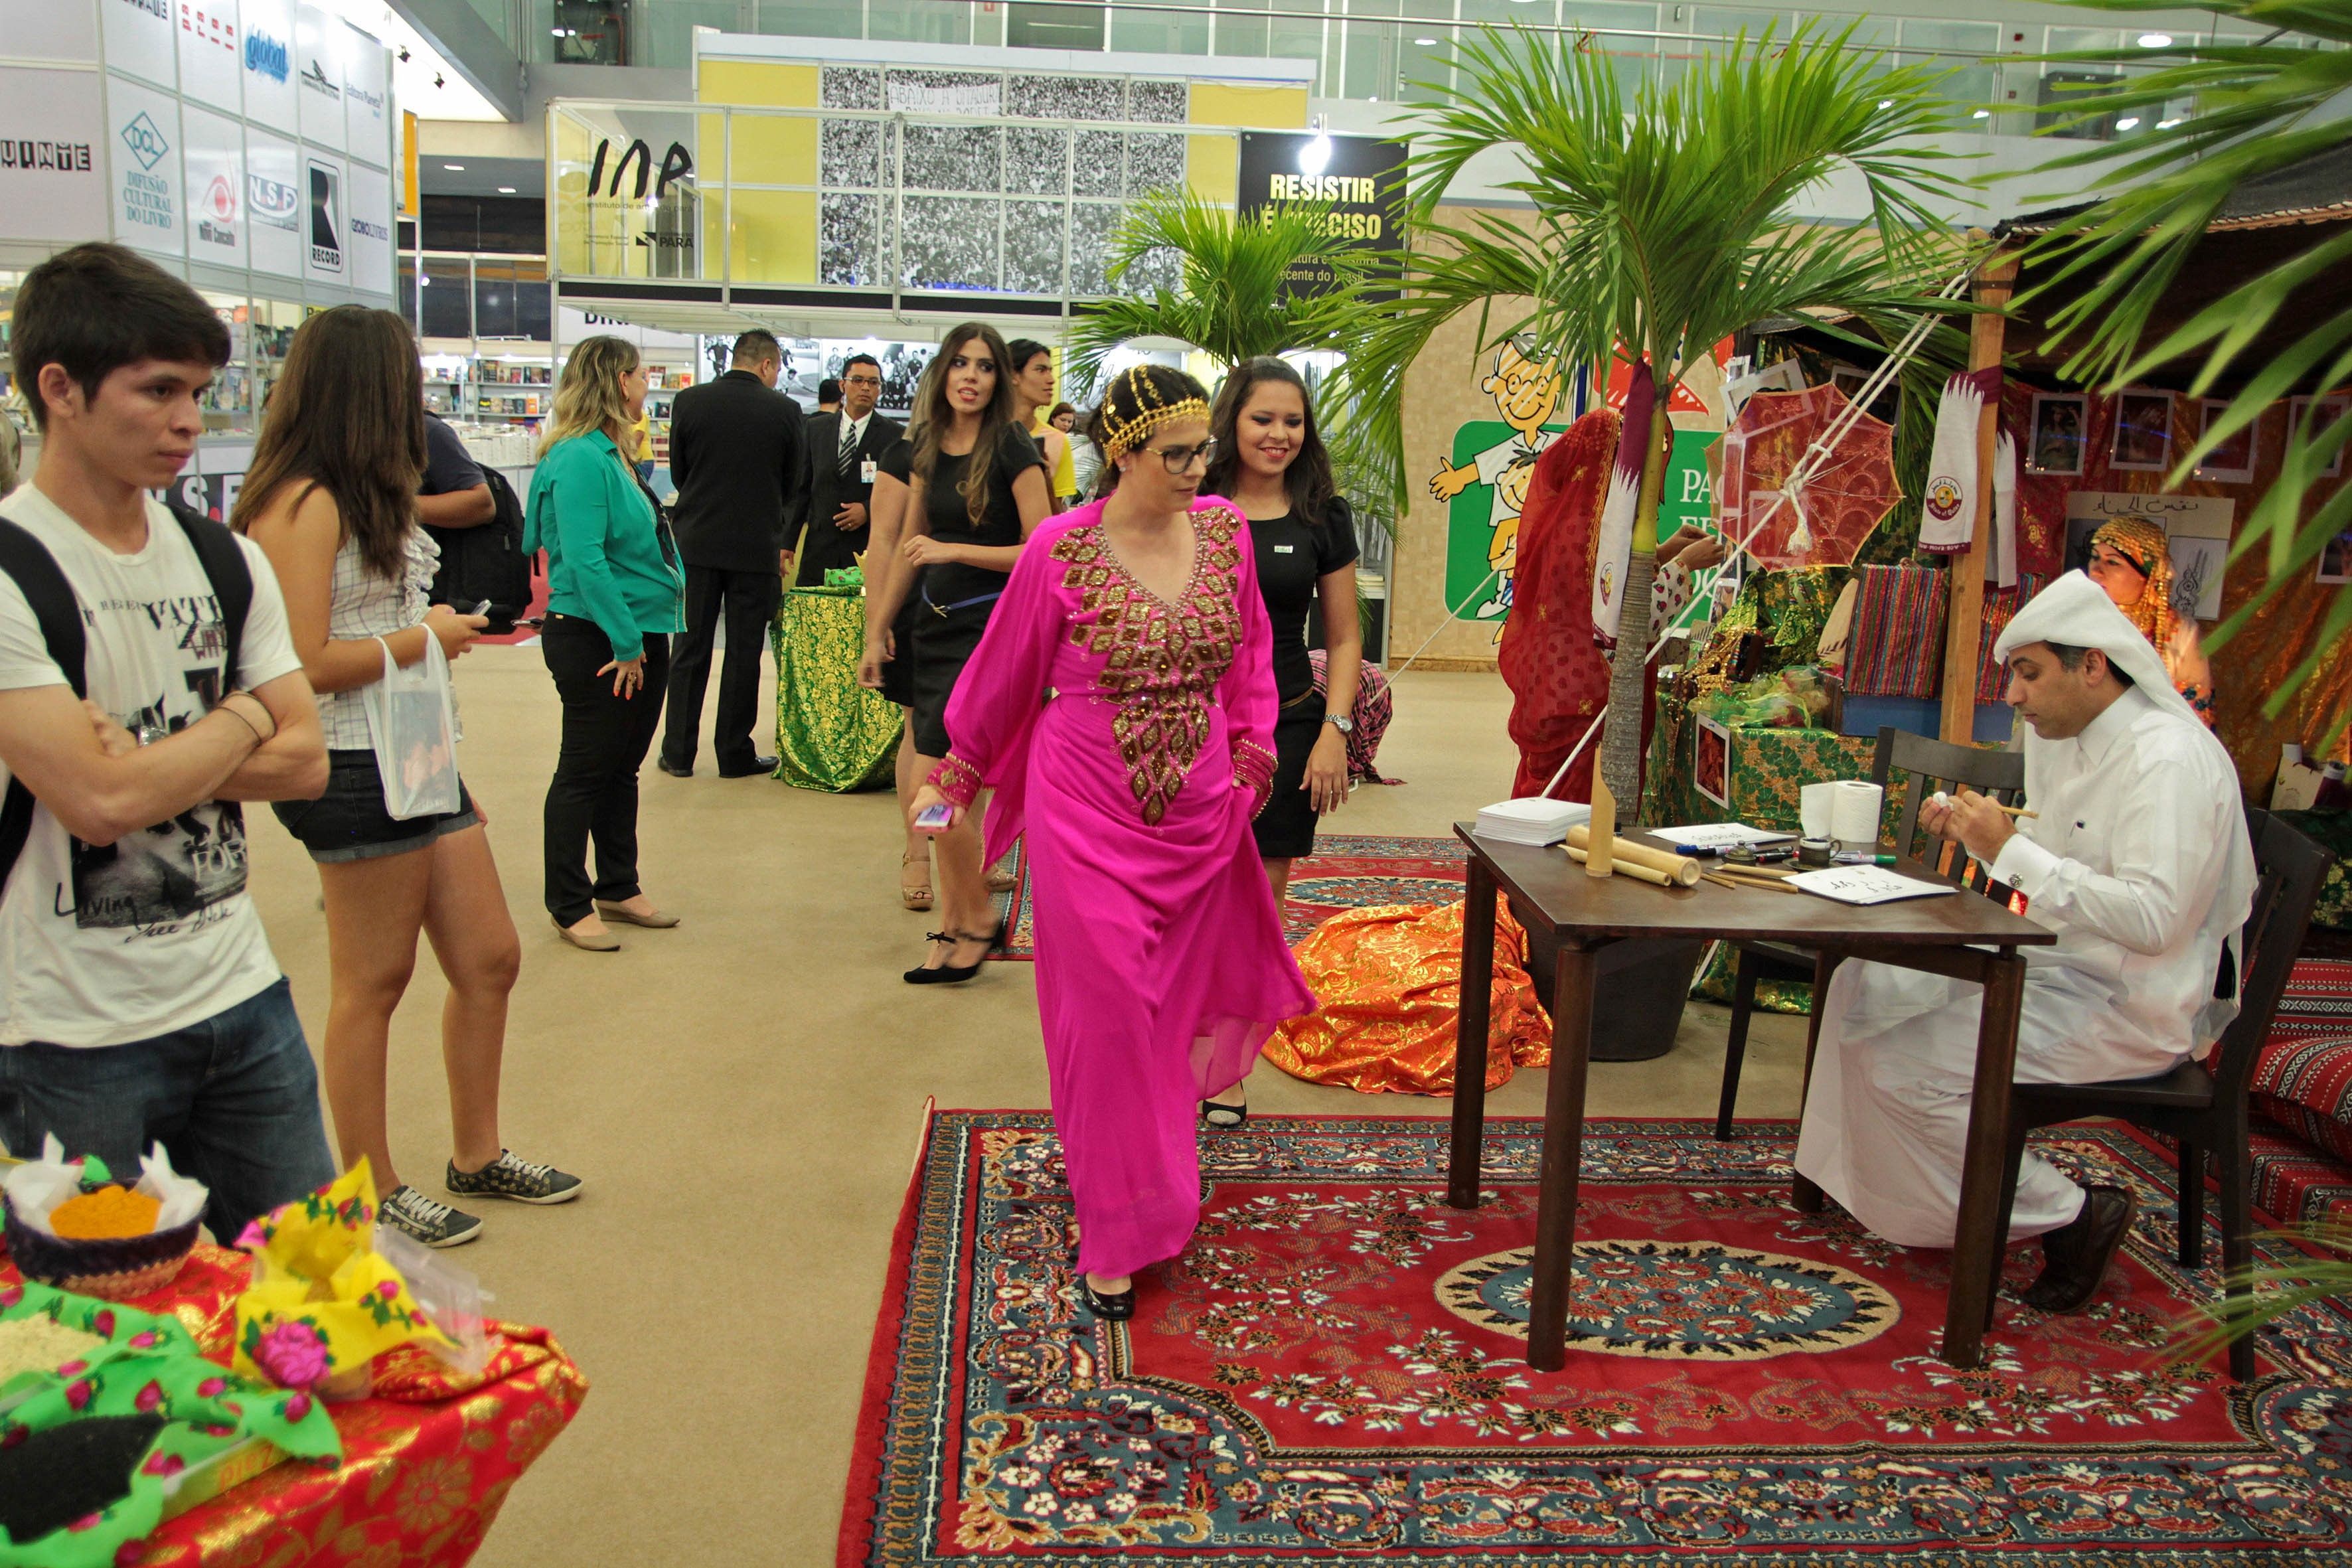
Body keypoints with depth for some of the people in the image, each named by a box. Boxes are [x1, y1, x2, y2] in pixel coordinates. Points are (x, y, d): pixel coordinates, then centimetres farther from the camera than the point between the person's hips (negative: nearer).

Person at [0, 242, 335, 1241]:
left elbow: (304, 762, 2)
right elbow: (100, 801, -22)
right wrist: (243, 720, -6)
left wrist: (148, 766, -14)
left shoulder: (227, 560, 7)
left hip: (241, 998, 6)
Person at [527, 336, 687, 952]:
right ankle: (570, 907, 12)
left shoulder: (609, 454, 13)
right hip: (593, 639, -9)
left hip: (639, 634, 9)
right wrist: (625, 642, -22)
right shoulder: (579, 459, -17)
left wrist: (641, 637, 12)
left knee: (623, 766, 16)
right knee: (585, 770, 1)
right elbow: (584, 561, -23)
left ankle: (619, 888, 28)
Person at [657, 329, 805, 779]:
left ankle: (678, 753, 15)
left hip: (697, 543, 2)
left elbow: (677, 471, 7)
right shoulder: (784, 410, -6)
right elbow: (794, 484, 3)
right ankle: (735, 754, 13)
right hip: (757, 546, -1)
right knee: (744, 655, 7)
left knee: (691, 651, 10)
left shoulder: (689, 401, -3)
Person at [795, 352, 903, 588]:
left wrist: (869, 510, -11)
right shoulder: (815, 429, 13)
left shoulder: (895, 435, 4)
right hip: (820, 549, 3)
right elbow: (801, 488, 13)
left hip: (869, 550, -2)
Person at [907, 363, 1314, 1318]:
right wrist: (955, 777, 13)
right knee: (1107, 1015, 0)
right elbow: (1006, 675, 2)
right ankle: (1117, 1236, 14)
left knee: (1175, 1007, 13)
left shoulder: (1225, 533, 0)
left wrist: (1250, 758, 10)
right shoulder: (1060, 552, -11)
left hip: (1198, 811, 4)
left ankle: (1144, 1190, 37)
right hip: (1089, 816, -4)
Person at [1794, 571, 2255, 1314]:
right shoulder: (2059, 739, 10)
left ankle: (2070, 1215, -3)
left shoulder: (2168, 758, -21)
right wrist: (1976, 834, 2)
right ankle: (1862, 1186, 15)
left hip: (2132, 1003, -10)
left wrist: (2012, 851, -26)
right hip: (2061, 965, 10)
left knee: (1902, 1065, -19)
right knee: (1865, 989, 5)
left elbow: (2153, 917, -30)